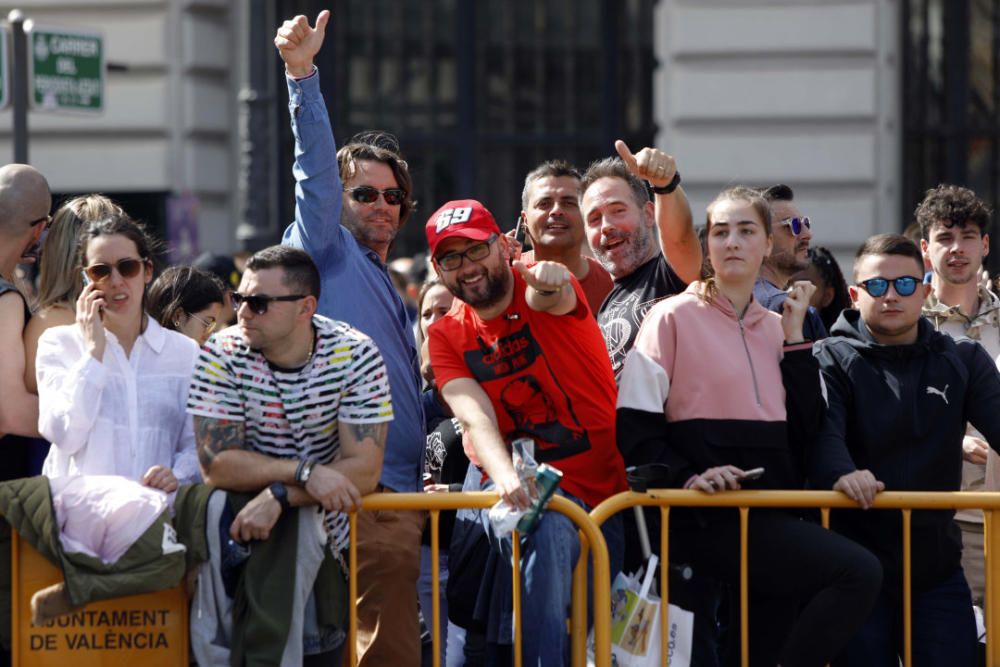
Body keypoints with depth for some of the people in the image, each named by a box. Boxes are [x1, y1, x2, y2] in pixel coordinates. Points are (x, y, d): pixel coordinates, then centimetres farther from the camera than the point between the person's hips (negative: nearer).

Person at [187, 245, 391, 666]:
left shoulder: (355, 355, -10)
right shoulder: (223, 354, -9)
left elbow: (364, 470, -16)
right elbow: (215, 465, -15)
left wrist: (279, 497, -27)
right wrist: (305, 473, -25)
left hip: (325, 525, 1)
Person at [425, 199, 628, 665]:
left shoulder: (538, 288, -6)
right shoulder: (447, 336, 2)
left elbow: (548, 298, -33)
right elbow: (475, 418, -13)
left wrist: (549, 283, -58)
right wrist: (506, 477, -33)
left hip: (604, 483, 0)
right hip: (525, 486, 0)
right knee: (548, 530, -32)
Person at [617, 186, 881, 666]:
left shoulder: (774, 327, 17)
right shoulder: (675, 317, 0)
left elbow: (805, 429, 6)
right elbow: (635, 430, -7)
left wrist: (794, 335, 5)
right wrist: (688, 477, -22)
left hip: (771, 517, 6)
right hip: (708, 521, -6)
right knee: (858, 572, -22)